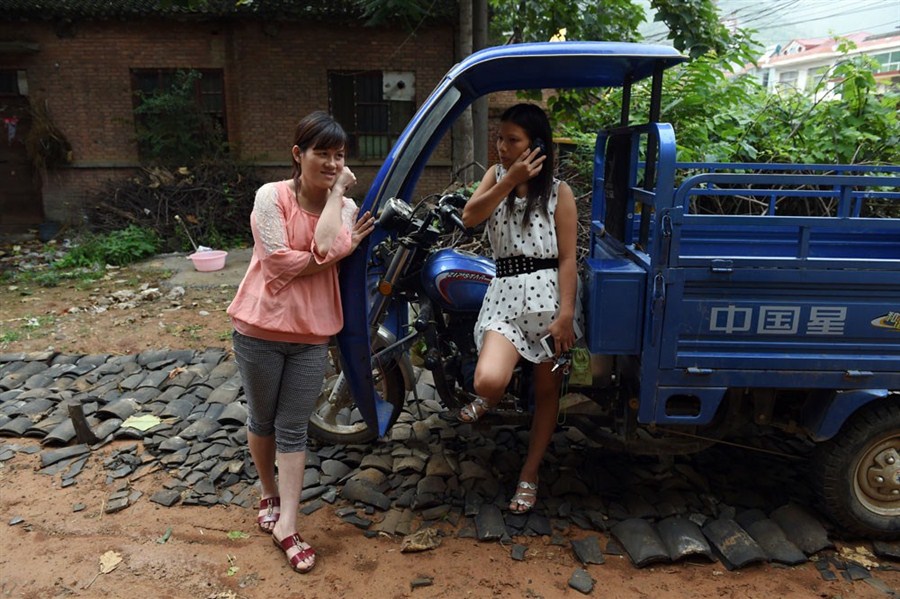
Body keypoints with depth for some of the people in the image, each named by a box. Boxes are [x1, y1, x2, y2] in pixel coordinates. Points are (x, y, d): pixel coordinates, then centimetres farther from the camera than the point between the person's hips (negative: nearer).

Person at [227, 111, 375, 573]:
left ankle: (286, 526, 14)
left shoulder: (346, 207, 1)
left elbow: (325, 248, -21)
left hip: (311, 334, 2)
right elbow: (281, 263, -18)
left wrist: (337, 192, -13)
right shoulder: (271, 196, -8)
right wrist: (343, 249, -14)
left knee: (292, 430, 7)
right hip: (260, 329, -2)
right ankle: (269, 493, 40)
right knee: (262, 421, 16)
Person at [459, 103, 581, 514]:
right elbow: (470, 218, -8)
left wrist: (565, 315, -13)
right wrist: (511, 181, -15)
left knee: (546, 391, 10)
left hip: (549, 294, -1)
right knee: (488, 381, -22)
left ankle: (529, 475, 28)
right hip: (506, 294, 1)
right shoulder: (497, 175, 10)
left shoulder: (558, 192, 0)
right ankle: (490, 397, 17)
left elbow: (567, 258, -5)